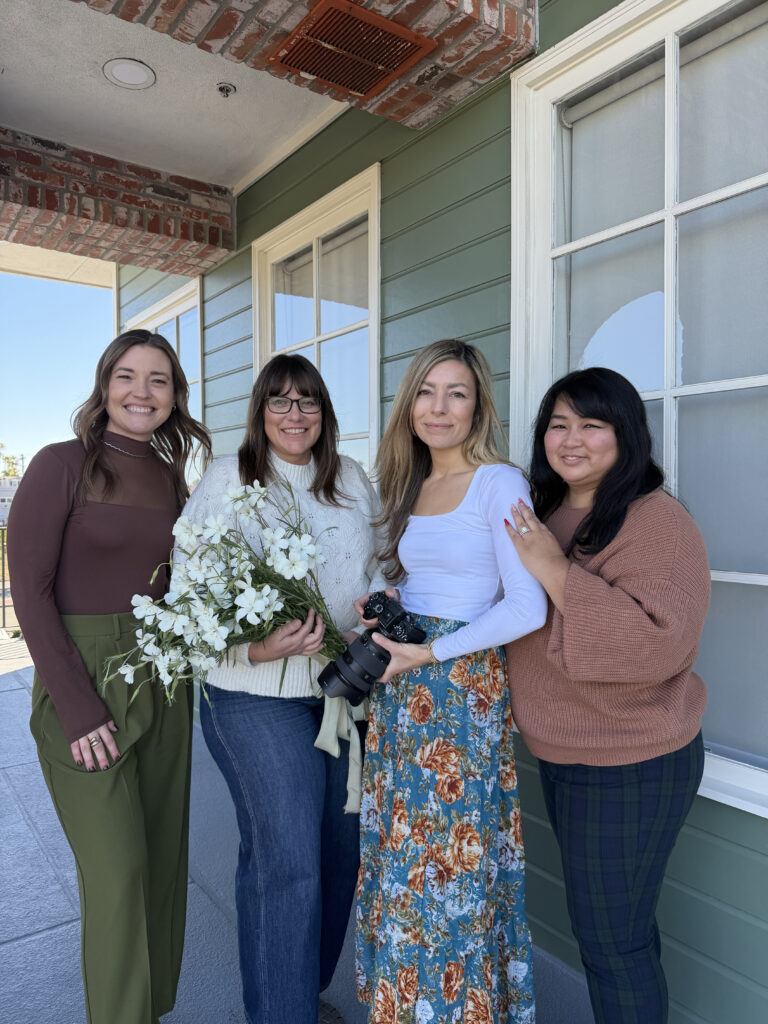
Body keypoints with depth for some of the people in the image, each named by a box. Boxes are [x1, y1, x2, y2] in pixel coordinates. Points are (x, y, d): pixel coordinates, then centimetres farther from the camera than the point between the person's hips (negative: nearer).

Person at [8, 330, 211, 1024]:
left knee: (164, 858, 14)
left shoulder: (172, 476, 8)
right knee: (117, 871, 0)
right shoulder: (63, 465, -8)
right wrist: (78, 707, -15)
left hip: (162, 683, 6)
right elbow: (29, 590, -11)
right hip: (84, 681, -5)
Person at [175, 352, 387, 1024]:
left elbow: (377, 566, 16)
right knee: (285, 863, -5)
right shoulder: (225, 481, -5)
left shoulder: (353, 479, 8)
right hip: (257, 696, -5)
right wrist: (257, 648, -23)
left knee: (339, 850, 17)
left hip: (346, 687, 5)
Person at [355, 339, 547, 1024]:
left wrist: (426, 652, -15)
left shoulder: (499, 483, -11)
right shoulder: (410, 486, 11)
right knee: (401, 852, 16)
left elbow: (527, 607, -17)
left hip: (465, 690, -6)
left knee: (452, 860, 6)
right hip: (401, 687, 7)